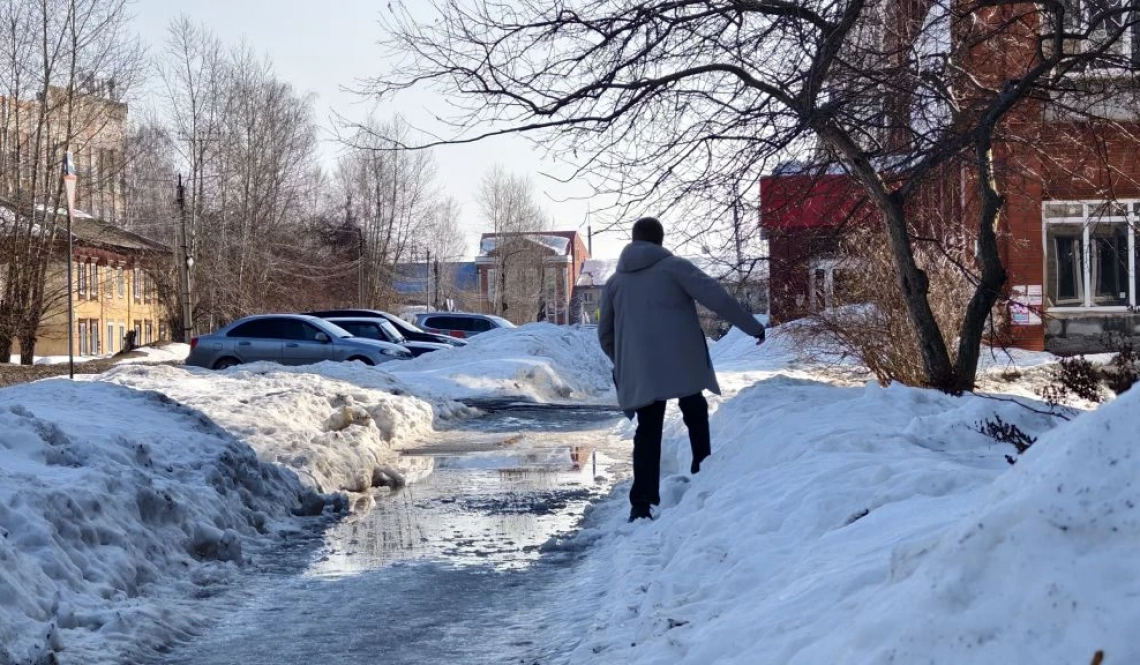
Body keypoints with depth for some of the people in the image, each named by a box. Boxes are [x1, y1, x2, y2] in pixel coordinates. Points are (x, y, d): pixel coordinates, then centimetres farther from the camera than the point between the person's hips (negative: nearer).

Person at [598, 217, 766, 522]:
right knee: (696, 417, 16)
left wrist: (623, 364, 35)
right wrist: (752, 326, 0)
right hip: (683, 365, -3)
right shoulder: (673, 267, 0)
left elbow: (605, 333, 19)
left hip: (640, 373, 3)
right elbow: (716, 297, -8)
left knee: (648, 431, 7)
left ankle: (641, 502, -3)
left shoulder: (615, 281, 13)